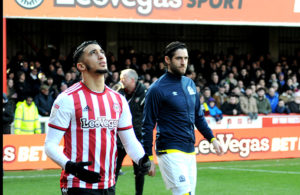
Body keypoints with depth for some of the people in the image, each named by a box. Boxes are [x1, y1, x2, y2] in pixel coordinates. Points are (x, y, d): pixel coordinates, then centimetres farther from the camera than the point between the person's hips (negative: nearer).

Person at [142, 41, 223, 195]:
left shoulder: (189, 84, 13)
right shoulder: (157, 89, -8)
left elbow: (198, 116, 23)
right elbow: (148, 126, -7)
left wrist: (212, 139, 14)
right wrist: (148, 158, -10)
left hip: (190, 152, 7)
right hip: (170, 152, -7)